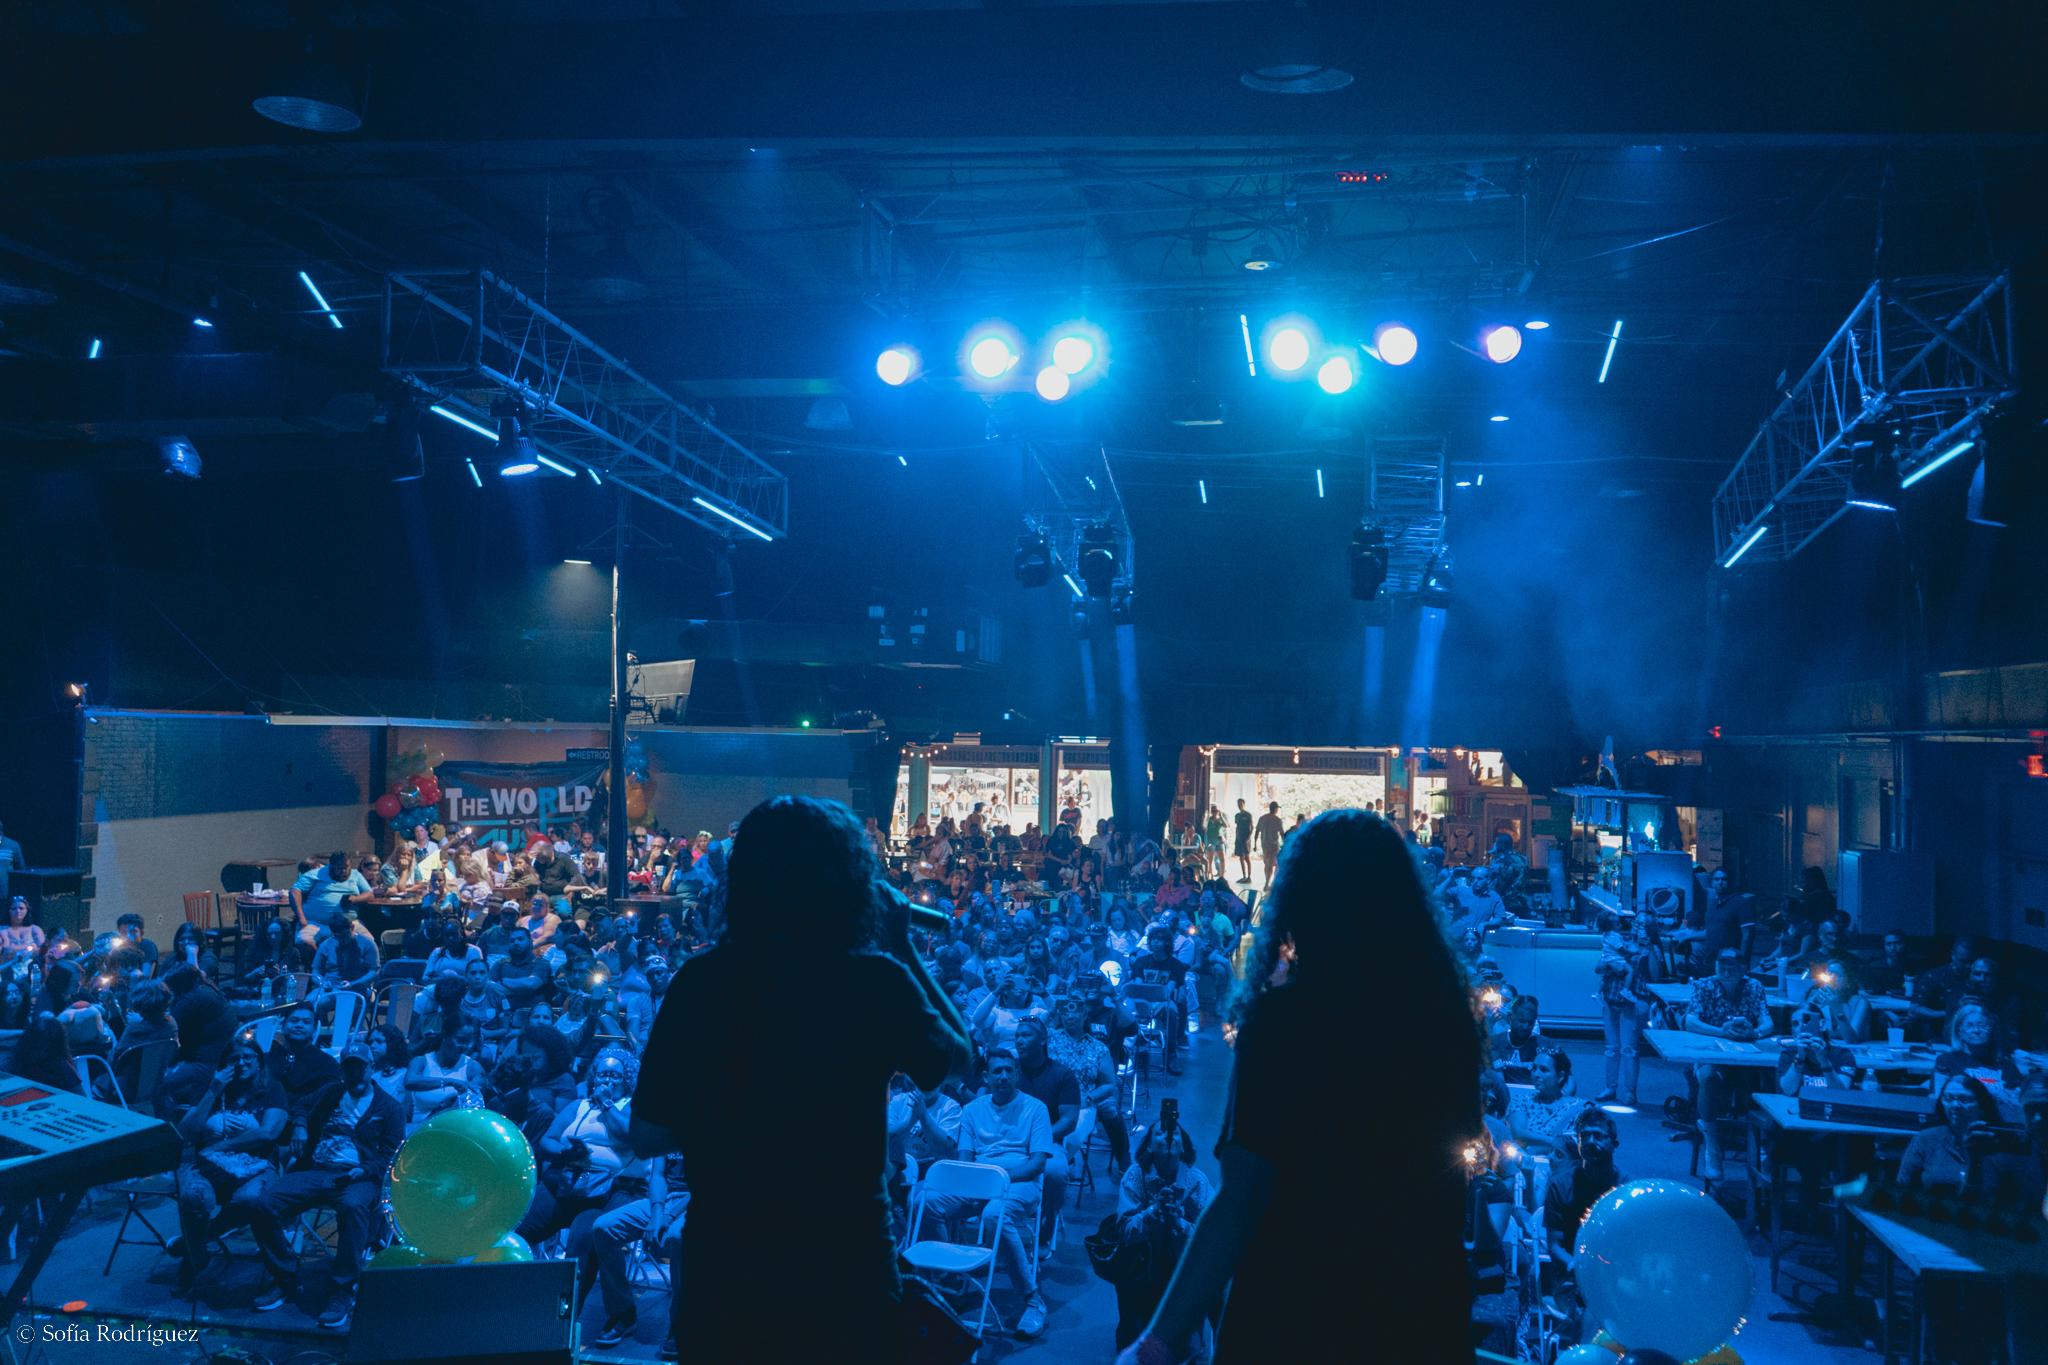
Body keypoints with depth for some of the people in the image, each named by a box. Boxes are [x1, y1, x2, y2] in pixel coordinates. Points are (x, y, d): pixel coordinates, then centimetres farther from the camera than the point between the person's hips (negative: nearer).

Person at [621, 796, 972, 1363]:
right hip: (846, 1273, -1)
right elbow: (958, 1058, 5)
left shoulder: (700, 981, -9)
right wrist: (904, 950, 9)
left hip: (723, 1270, 2)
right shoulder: (875, 980, -14)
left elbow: (647, 1138, -1)